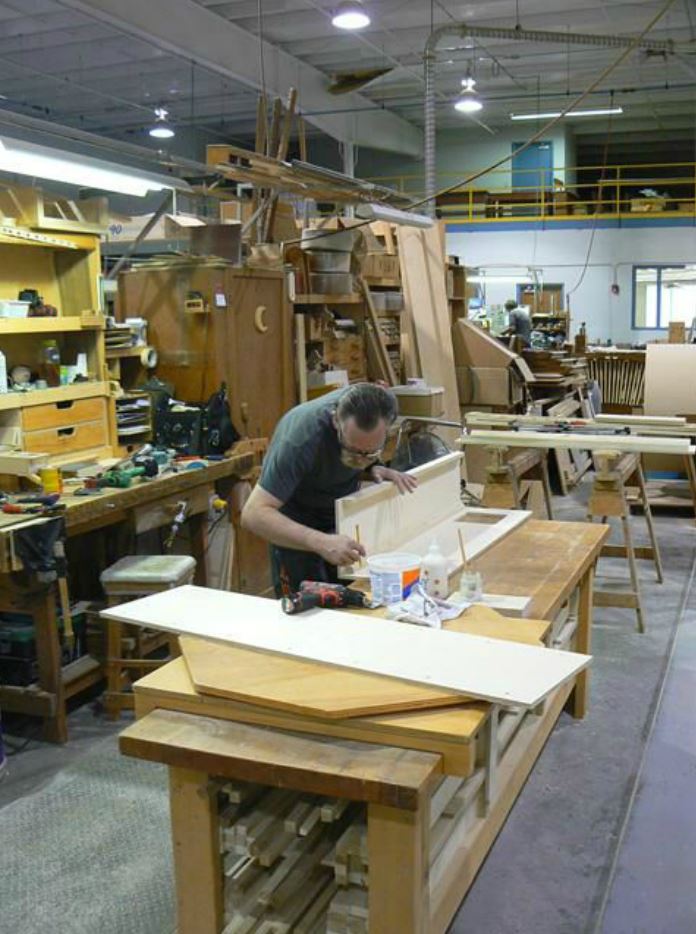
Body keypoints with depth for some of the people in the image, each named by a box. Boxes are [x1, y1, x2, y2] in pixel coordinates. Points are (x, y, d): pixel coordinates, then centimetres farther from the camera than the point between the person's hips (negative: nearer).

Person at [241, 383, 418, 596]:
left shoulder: (379, 408, -22)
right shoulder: (303, 435, -36)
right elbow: (253, 514, -40)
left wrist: (374, 468, -20)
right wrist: (321, 542, -51)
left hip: (345, 505, 4)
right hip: (297, 517, -4)